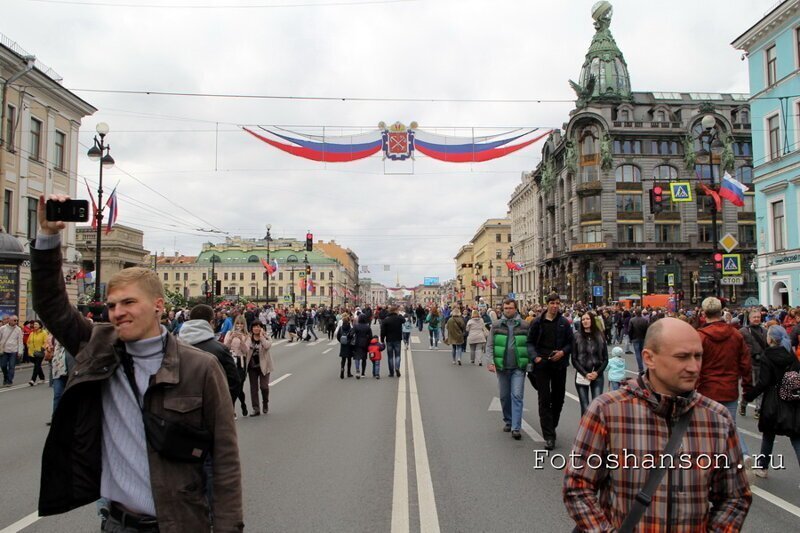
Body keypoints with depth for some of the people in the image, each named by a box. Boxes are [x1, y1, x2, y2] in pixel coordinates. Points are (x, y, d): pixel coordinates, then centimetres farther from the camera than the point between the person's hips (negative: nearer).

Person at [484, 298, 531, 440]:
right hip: (502, 366, 2)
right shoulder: (496, 325, 4)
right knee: (504, 396, 13)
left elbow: (530, 345, 2)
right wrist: (489, 361, -8)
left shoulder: (524, 325, 2)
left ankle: (516, 428, -5)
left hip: (518, 367, -2)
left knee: (517, 396, -7)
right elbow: (490, 345, 2)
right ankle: (508, 421, 30)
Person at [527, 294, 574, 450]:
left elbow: (571, 342, 7)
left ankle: (551, 427, 33)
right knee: (544, 400, -4)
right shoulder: (538, 322, -1)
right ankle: (549, 436, -1)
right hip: (542, 365, -2)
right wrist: (535, 356, -11)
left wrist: (563, 352, -11)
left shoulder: (564, 323, 2)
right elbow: (530, 342, 3)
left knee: (558, 398, 12)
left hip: (559, 365, 2)